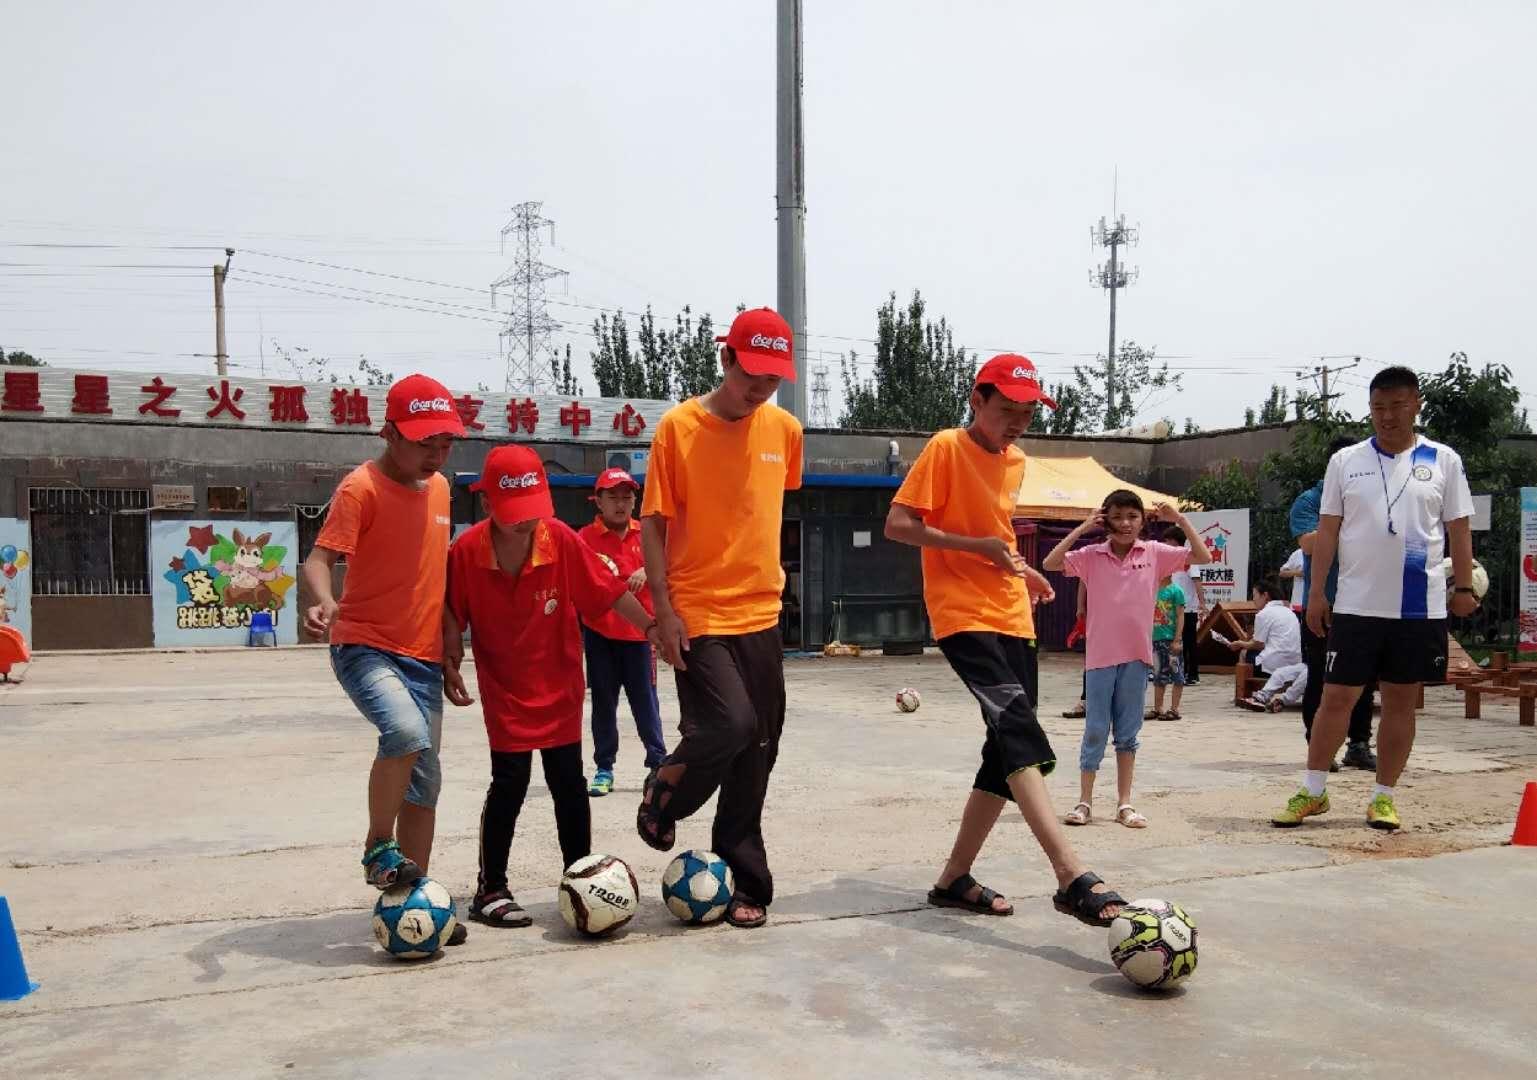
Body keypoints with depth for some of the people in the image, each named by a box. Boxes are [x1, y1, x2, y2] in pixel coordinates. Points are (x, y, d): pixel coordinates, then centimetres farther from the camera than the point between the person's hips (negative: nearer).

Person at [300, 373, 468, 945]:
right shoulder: (362, 487, -12)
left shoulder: (439, 487, 9)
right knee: (406, 732, -32)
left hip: (422, 655, 7)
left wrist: (450, 644, 23)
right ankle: (379, 849, -9)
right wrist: (322, 601, -43)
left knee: (426, 780, 8)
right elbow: (321, 558, -22)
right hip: (365, 646, -7)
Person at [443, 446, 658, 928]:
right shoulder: (466, 551, -15)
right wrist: (450, 665, -8)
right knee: (509, 783, -2)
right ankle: (490, 889, 14)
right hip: (504, 689, -1)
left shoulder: (561, 540, -15)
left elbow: (610, 591, -9)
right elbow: (453, 614, -2)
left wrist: (653, 626, -14)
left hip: (559, 685, 1)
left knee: (569, 783, 7)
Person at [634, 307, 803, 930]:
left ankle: (743, 882, 20)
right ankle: (662, 796, 14)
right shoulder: (679, 427, -8)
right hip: (697, 615, -5)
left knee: (757, 749, 6)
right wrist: (664, 610, -12)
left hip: (761, 614, 5)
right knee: (729, 725, -18)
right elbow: (653, 523, -6)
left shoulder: (784, 429, 4)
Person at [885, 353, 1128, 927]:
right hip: (963, 615, -8)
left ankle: (954, 877, 17)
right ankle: (1073, 878, -31)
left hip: (1012, 616, 8)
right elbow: (898, 524, -13)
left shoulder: (1016, 461, 15)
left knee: (1008, 750, 7)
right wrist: (978, 546, -18)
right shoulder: (947, 448, -7)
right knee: (1020, 730, -24)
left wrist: (1018, 567, 11)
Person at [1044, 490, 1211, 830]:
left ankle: (1124, 803, 18)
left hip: (1137, 655, 1)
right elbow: (1049, 564, -13)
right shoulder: (1092, 556, -2)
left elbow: (1203, 557, 2)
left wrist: (1180, 521, -7)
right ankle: (1085, 801, 13)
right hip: (1101, 655, -1)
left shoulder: (1154, 553, 2)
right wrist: (1081, 528, -14)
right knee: (1095, 731, 3)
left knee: (1128, 733, 10)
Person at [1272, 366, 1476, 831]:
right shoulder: (1345, 461, 5)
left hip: (1421, 608, 0)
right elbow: (1327, 531, 4)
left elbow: (1459, 530, 7)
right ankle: (1312, 792, 13)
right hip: (1356, 605, 0)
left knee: (1400, 701, 7)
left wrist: (1463, 587, 0)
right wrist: (1316, 593, -1)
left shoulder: (1443, 461, 4)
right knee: (1336, 697, 2)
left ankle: (1383, 796, 18)